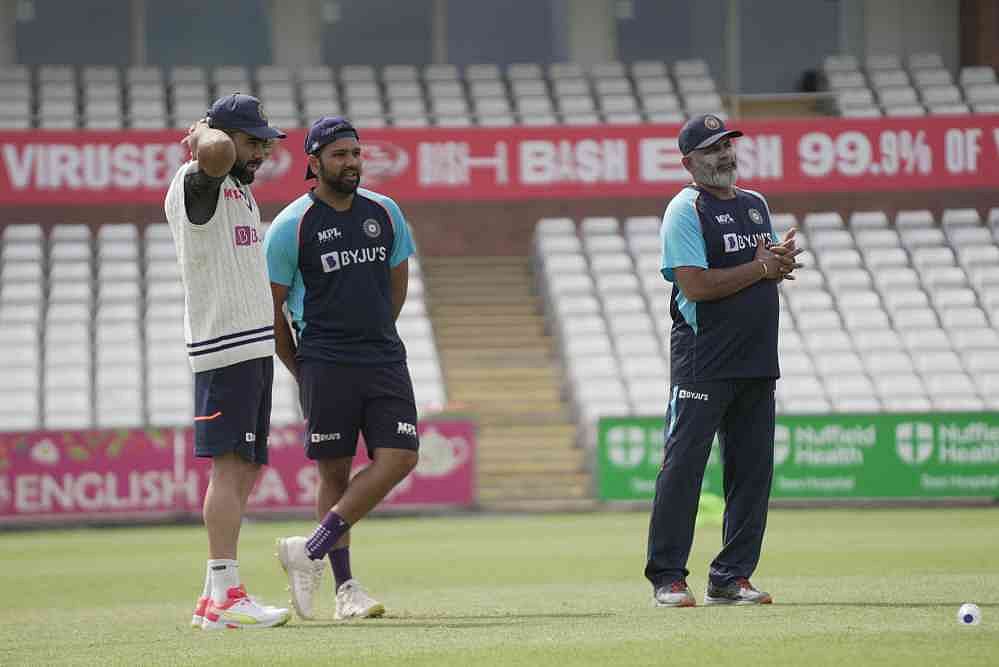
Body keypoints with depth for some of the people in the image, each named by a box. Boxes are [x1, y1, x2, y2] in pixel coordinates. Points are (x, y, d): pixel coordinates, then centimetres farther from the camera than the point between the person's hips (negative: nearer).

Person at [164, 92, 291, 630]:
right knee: (229, 466, -14)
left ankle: (213, 599, 12)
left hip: (255, 346, 10)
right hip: (224, 348, -10)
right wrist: (205, 132, -12)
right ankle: (226, 597, -18)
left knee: (246, 468, 9)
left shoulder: (239, 188, 18)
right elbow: (216, 153, -32)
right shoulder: (196, 183, -12)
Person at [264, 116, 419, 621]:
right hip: (324, 364, -4)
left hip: (385, 359, 4)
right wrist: (300, 371, 4)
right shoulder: (292, 226, -5)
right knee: (334, 471, -2)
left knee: (399, 457, -9)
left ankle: (310, 552, -4)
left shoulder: (386, 213, 8)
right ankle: (344, 588, 4)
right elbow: (271, 306, 0)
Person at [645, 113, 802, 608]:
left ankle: (732, 577, 11)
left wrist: (782, 258, -4)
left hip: (757, 362, 7)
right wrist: (760, 268, -11)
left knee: (753, 469, 6)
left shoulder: (755, 205, 18)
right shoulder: (685, 210, -6)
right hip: (703, 359, -7)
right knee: (683, 464, -7)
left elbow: (776, 271, 19)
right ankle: (667, 577, -4)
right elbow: (696, 285, -16)